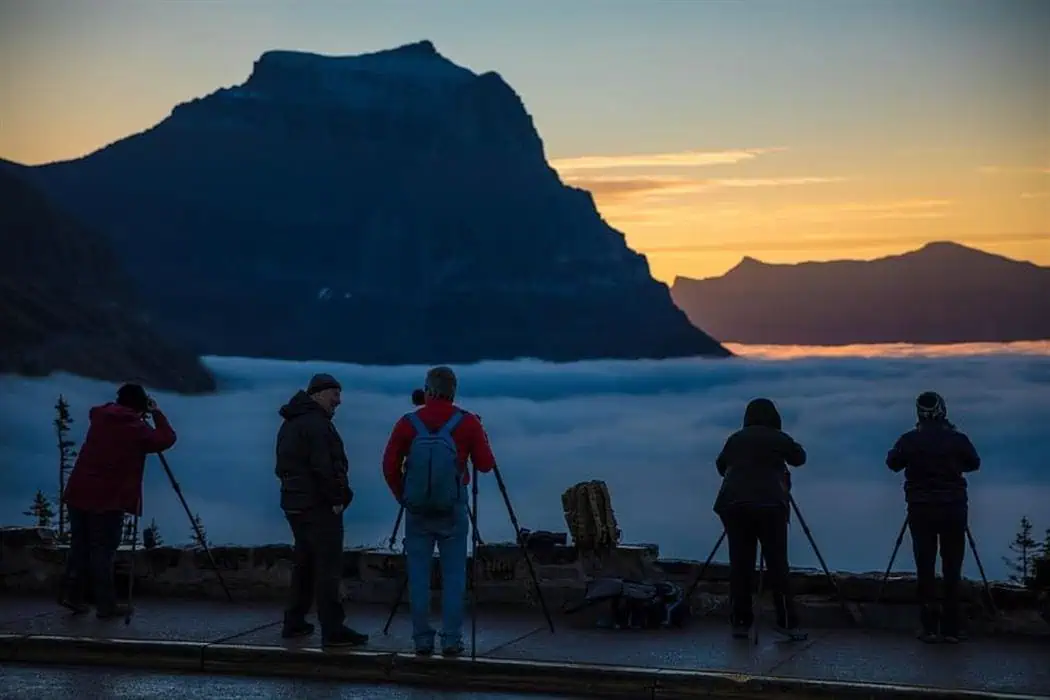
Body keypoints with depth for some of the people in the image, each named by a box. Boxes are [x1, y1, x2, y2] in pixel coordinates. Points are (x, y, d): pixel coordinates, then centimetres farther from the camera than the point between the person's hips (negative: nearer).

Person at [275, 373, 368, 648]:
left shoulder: (290, 424, 17)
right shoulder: (316, 423, -15)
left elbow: (283, 466, 21)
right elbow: (324, 467, -23)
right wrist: (337, 498, -14)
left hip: (294, 503, 10)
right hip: (318, 505, -10)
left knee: (304, 563, 18)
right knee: (328, 566, -9)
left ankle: (294, 623, 23)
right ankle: (332, 630, -10)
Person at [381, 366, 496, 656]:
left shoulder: (408, 423, -3)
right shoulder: (468, 423, -5)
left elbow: (390, 467, -2)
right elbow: (486, 465, 0)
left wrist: (403, 497, 12)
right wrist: (480, 436, 16)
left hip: (417, 511, 1)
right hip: (453, 512, -1)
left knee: (418, 576, 7)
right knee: (453, 575, 5)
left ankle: (422, 640, 8)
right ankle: (451, 640, 3)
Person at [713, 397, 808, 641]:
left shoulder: (735, 439, 15)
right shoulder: (779, 438, 6)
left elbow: (720, 465, 25)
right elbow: (799, 458, 20)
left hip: (732, 504, 3)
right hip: (769, 504, -3)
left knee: (740, 564, 6)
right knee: (777, 564, -1)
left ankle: (740, 622, 4)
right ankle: (787, 622, -4)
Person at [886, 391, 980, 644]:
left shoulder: (910, 440, -6)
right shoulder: (957, 439, -5)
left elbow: (892, 462, 8)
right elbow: (974, 463, 10)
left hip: (921, 511, 0)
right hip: (954, 509, 0)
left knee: (925, 569, 4)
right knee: (952, 570, 4)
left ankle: (930, 628, 1)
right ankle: (951, 629, 4)